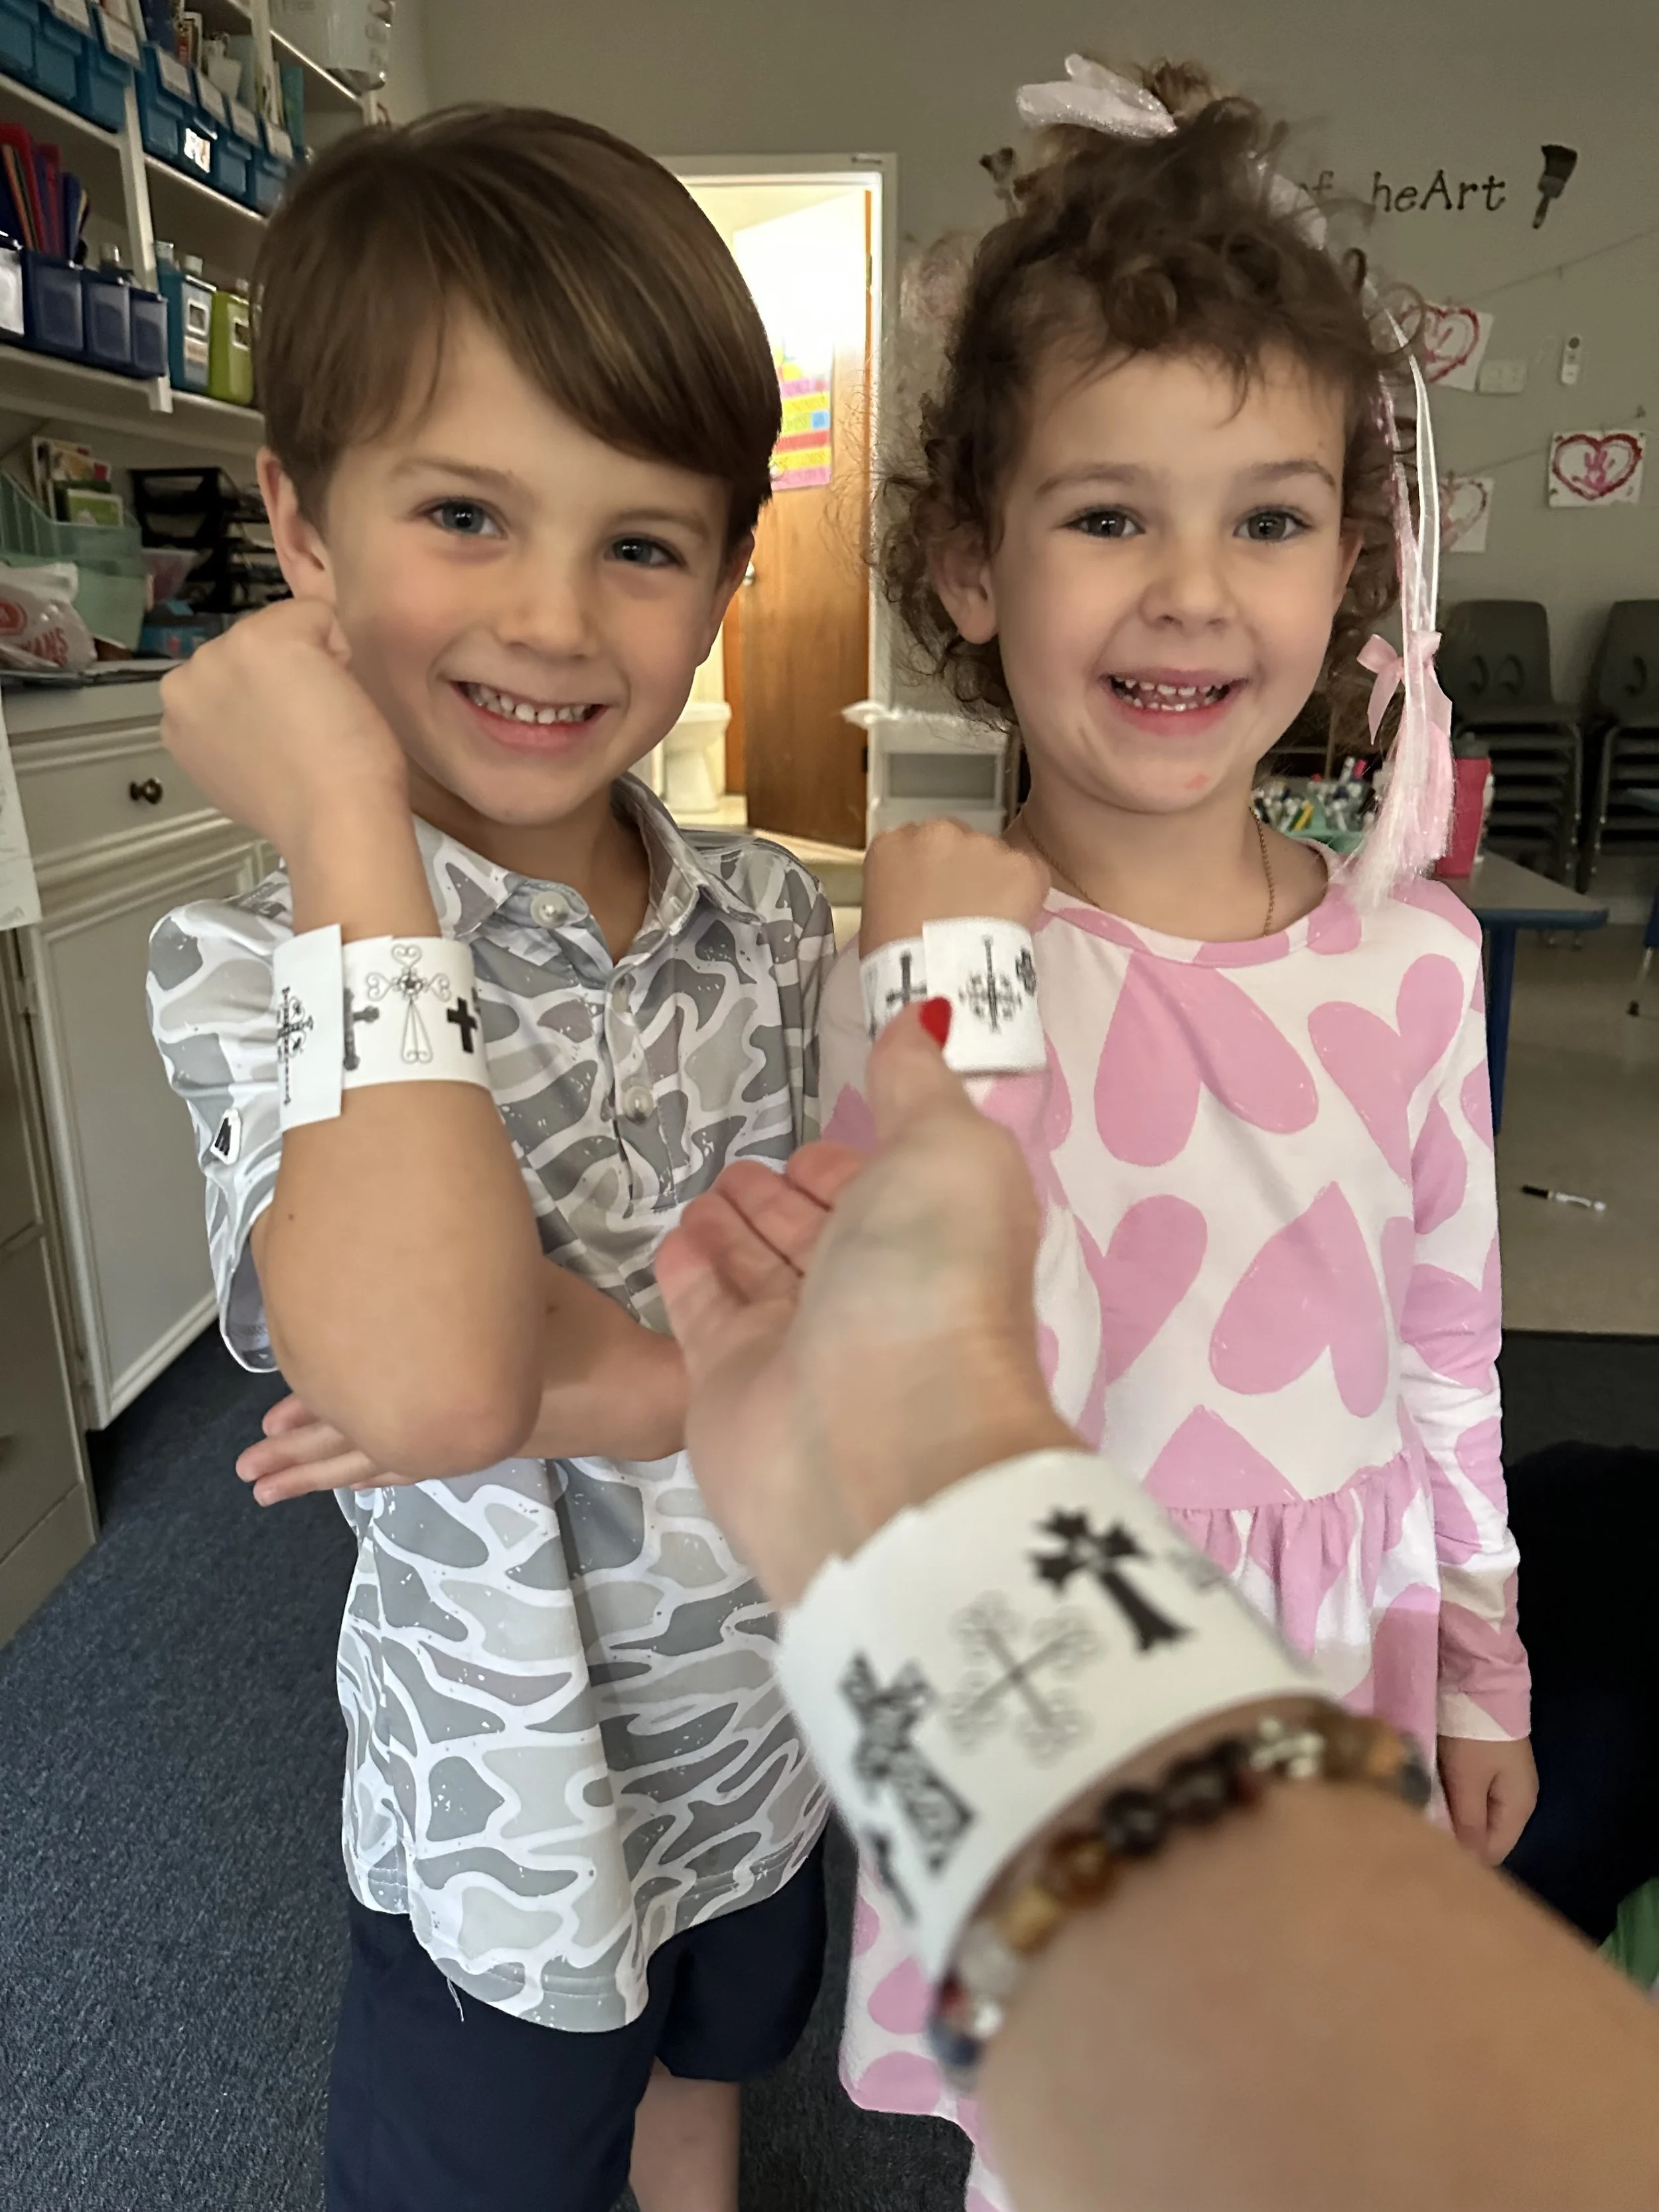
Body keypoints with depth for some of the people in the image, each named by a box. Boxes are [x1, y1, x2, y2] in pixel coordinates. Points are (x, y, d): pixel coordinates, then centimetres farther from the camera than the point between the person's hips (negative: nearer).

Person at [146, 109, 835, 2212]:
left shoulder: (771, 918, -10)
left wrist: (581, 1383, -29)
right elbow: (426, 1382, -42)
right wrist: (352, 825, -35)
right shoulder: (260, 964, -23)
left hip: (762, 1742, 4)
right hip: (500, 1828, -3)